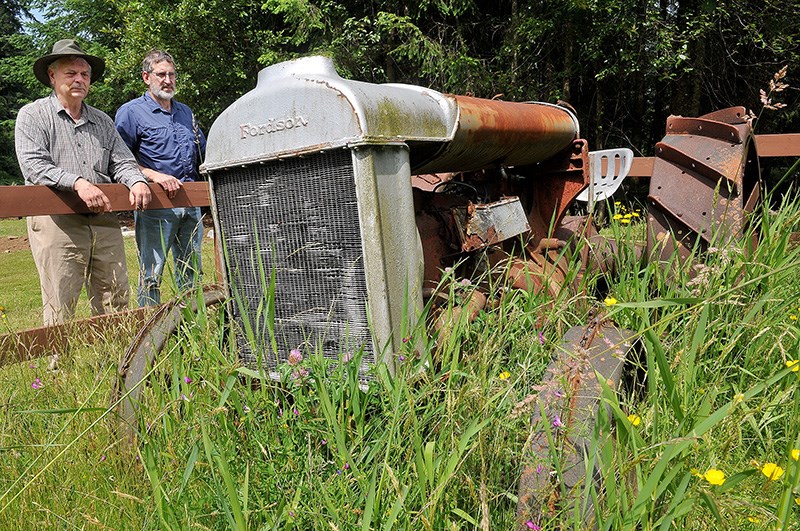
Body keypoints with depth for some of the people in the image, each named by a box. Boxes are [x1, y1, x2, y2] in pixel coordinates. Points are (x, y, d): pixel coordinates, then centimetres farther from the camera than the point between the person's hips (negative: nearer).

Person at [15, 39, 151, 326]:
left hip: (104, 223, 4)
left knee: (116, 307, 4)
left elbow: (122, 161, 13)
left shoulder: (102, 121, 21)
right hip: (56, 221, -4)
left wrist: (137, 181, -11)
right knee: (59, 311, -3)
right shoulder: (33, 115, 6)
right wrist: (77, 183, -24)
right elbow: (34, 165, -8)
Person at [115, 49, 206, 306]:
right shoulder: (131, 112, 0)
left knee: (191, 273, 12)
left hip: (191, 204, 6)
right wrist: (155, 176, -19)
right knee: (151, 274, -3)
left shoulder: (186, 112, 20)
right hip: (156, 204, -6)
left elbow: (204, 154, 28)